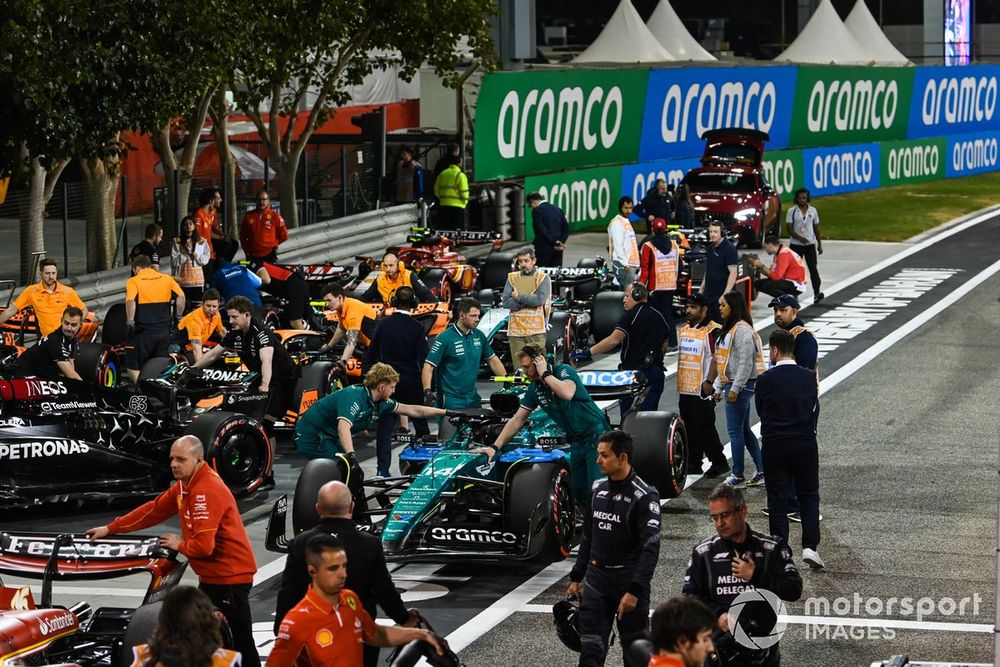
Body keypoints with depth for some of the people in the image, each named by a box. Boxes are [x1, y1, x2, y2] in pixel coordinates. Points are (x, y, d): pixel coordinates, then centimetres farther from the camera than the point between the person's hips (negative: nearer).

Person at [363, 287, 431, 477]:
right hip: (410, 383, -2)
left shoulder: (383, 324, 0)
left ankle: (383, 469, -4)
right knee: (421, 425, 12)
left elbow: (371, 355, 6)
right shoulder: (417, 328, -9)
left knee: (385, 427, 2)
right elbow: (424, 359, -11)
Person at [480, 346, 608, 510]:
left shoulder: (564, 371, -11)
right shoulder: (534, 389, 8)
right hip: (577, 440, 8)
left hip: (596, 433, -8)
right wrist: (495, 446, 7)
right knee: (579, 492, 6)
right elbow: (517, 420, 12)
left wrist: (544, 373, -20)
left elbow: (567, 393, -33)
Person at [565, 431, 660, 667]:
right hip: (596, 579, 6)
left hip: (628, 582, -5)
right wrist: (576, 577, 16)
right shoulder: (598, 488, 8)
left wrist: (635, 590, -25)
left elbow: (650, 548, -18)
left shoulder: (644, 496, -13)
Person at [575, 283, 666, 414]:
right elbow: (664, 344, 20)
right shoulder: (658, 316, 13)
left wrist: (588, 353, -23)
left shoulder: (631, 315, -11)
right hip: (657, 371, 7)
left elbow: (614, 340, -22)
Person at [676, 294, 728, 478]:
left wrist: (709, 382, -18)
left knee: (704, 427, -8)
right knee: (690, 428, 11)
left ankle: (719, 462, 1)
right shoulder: (684, 330, 16)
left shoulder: (712, 331, -11)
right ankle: (693, 464, 18)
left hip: (702, 389, -8)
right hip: (685, 389, 8)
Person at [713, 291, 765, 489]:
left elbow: (745, 362, -21)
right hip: (732, 385, 11)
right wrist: (719, 388, 21)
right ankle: (763, 471, 14)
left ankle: (738, 476, 2)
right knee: (744, 430, 12)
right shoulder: (730, 328, 17)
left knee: (735, 430, -5)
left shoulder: (742, 330, -15)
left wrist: (735, 389, -23)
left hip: (741, 385, -11)